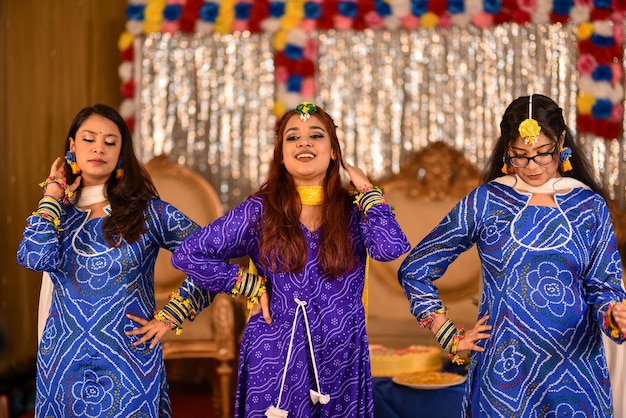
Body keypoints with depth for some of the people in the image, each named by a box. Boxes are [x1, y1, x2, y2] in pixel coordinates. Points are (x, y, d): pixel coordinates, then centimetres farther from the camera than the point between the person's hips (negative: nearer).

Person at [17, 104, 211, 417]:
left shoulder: (149, 211, -3)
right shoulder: (57, 212, 5)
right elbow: (36, 259, -16)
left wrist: (169, 317, -8)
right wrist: (52, 196, -4)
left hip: (130, 365, -2)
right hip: (63, 365, 2)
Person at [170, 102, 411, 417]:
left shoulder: (353, 210, 1)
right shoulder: (259, 210, -3)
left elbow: (392, 248, -20)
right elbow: (186, 255, -3)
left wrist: (366, 189, -7)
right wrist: (251, 286, -5)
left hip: (340, 359, 1)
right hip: (274, 358, -1)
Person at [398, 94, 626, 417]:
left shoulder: (590, 206, 1)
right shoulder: (484, 201, -3)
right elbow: (414, 270, 2)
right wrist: (450, 338, -1)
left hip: (576, 371, 1)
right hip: (503, 370, -1)